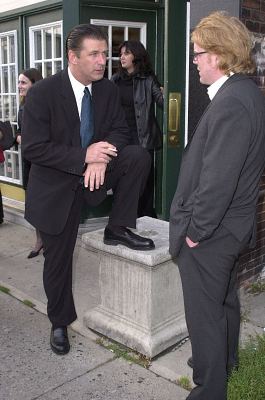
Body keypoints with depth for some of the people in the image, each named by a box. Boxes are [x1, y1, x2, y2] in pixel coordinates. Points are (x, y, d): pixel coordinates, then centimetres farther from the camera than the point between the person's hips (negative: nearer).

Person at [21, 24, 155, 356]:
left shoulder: (108, 90, -4)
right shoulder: (42, 93, -19)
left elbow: (119, 131, 0)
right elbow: (33, 148, -22)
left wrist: (101, 158, -22)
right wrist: (84, 156, -30)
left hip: (94, 167, 4)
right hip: (56, 186, -3)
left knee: (138, 156, -21)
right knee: (58, 260, 6)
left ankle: (119, 229, -4)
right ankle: (60, 322, 31)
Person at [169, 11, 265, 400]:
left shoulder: (230, 103, -25)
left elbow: (217, 180, -27)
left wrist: (195, 230, -16)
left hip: (209, 234, -10)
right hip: (233, 224, 10)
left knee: (205, 315, 6)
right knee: (225, 301, 27)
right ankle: (224, 362, 49)